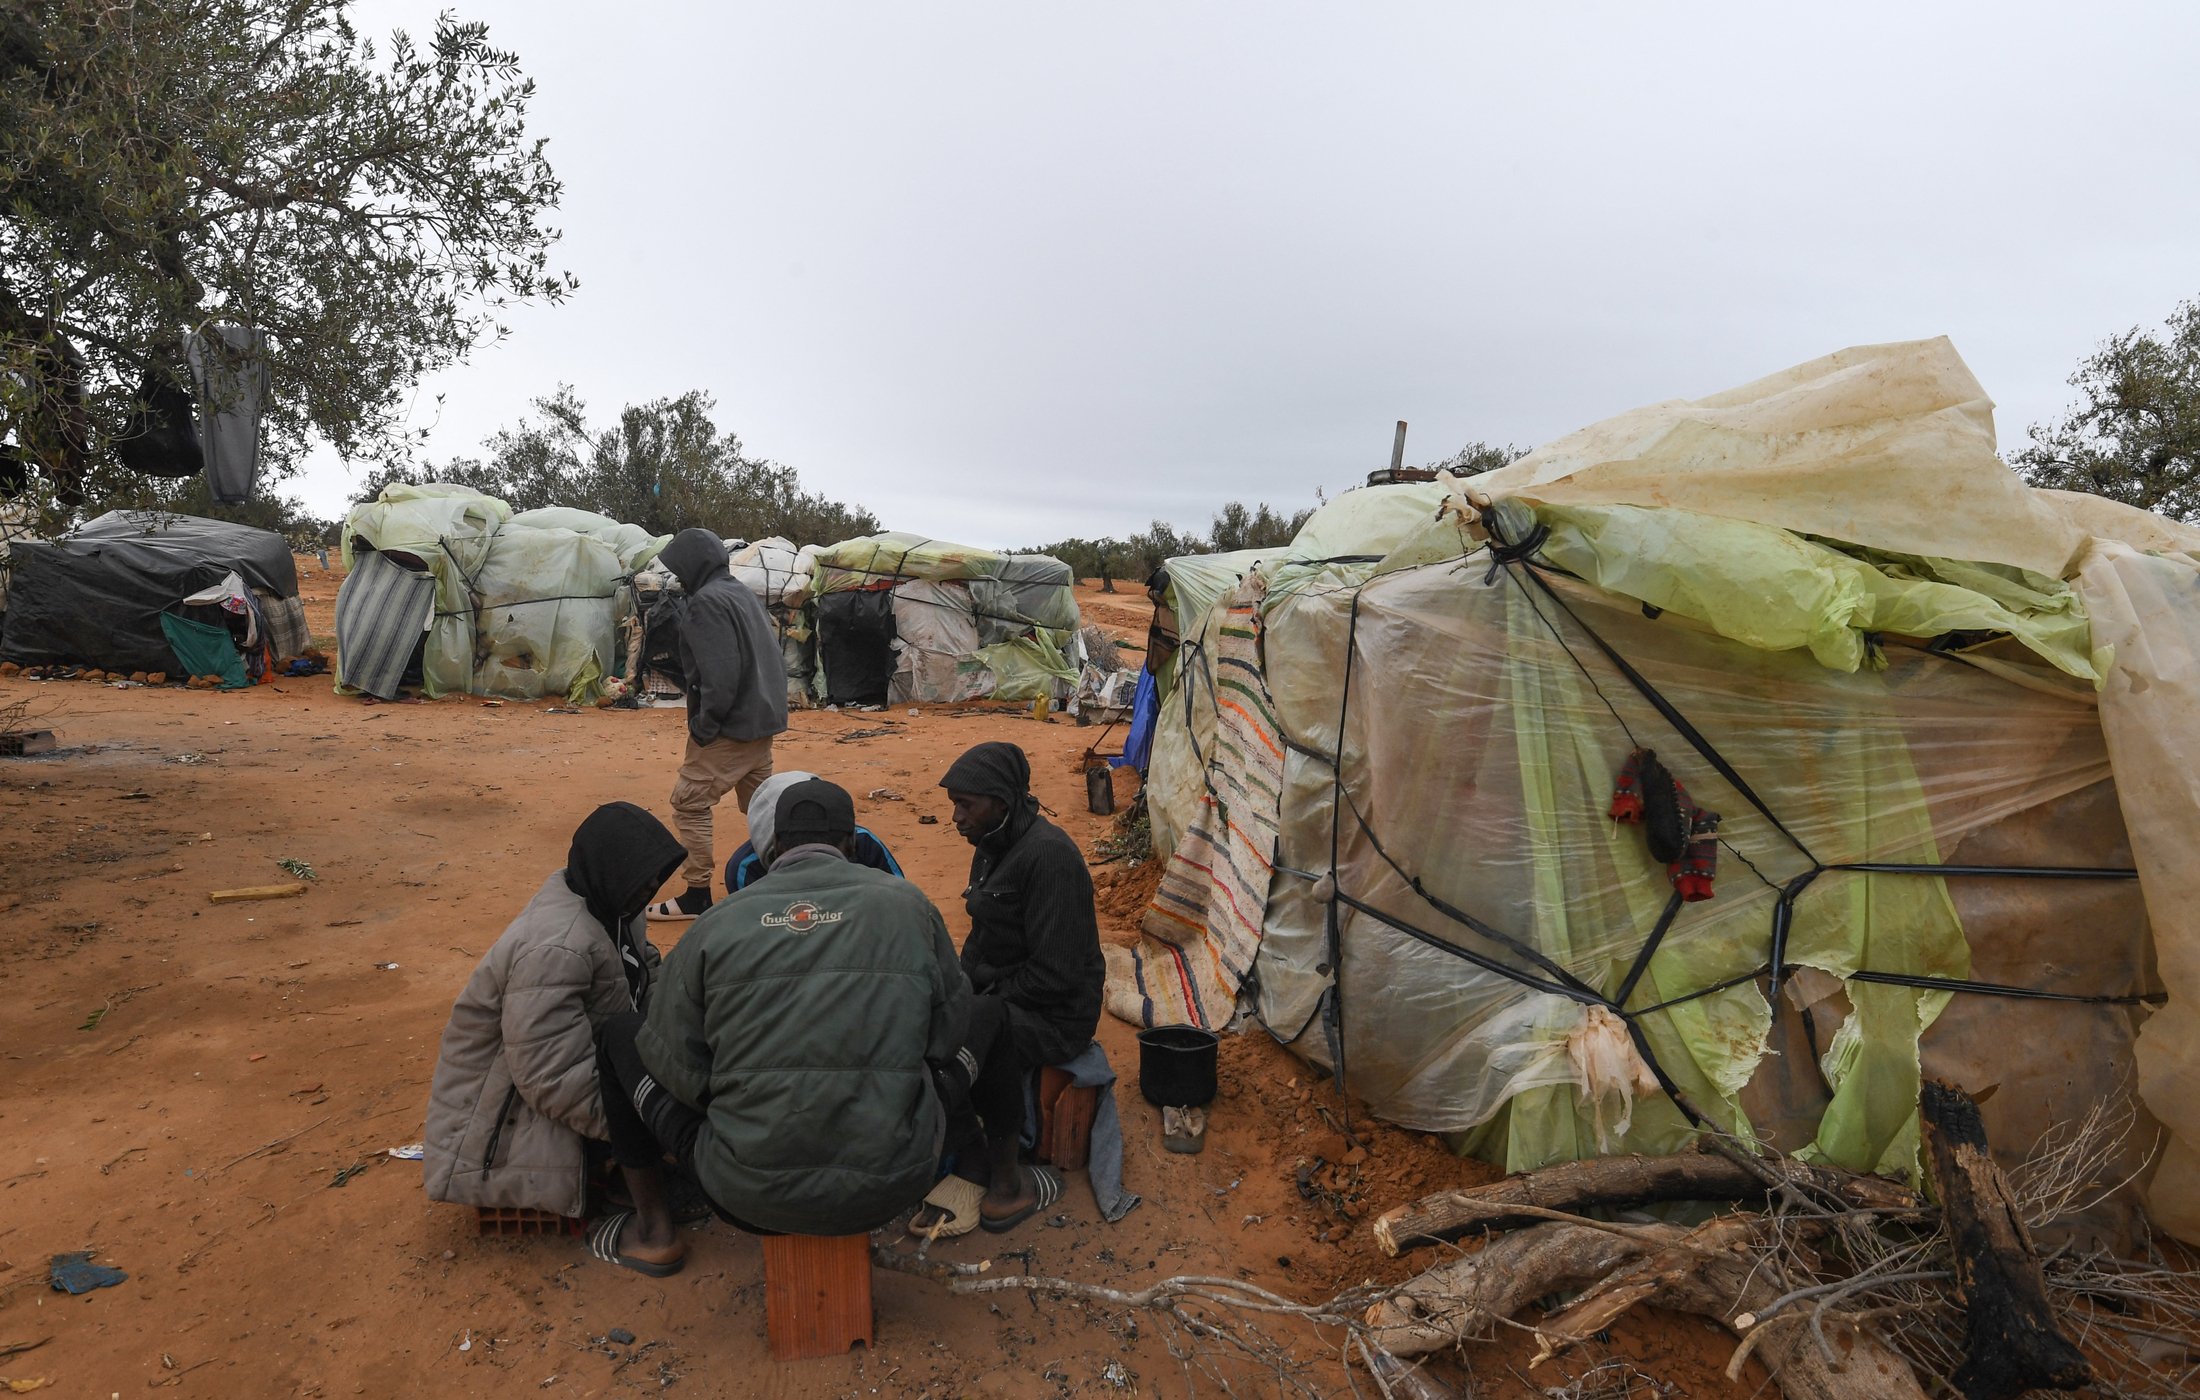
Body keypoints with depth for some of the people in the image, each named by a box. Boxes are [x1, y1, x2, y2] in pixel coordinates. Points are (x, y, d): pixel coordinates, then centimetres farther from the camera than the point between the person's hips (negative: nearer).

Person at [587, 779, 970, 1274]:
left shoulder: (720, 921, -3)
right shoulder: (908, 903, -2)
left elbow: (676, 1063, 2)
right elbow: (947, 1034, 6)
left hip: (752, 1195, -1)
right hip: (892, 1187, 1)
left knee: (621, 1037, 22)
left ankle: (652, 1231, 35)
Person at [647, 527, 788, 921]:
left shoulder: (706, 601, -13)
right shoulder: (745, 596, 15)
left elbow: (720, 674, -23)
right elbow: (773, 658, 17)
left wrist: (704, 724, -15)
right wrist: (768, 706, 17)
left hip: (731, 727, -9)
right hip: (763, 722, 9)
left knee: (689, 803, -1)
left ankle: (697, 894, 3)